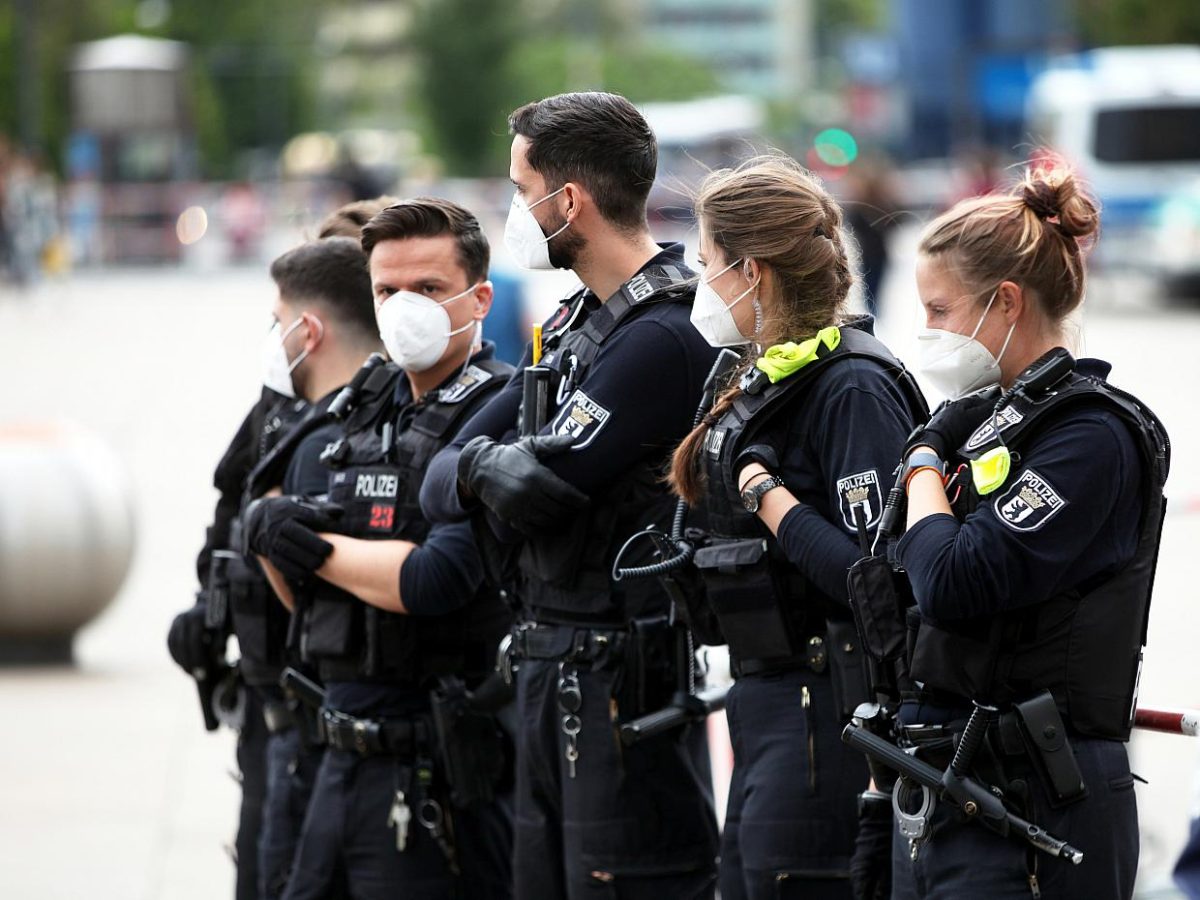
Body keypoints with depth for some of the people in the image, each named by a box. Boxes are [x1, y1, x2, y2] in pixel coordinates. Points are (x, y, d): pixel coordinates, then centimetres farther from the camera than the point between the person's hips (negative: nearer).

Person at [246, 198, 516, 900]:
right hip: (346, 760, 8)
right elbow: (300, 599, 18)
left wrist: (317, 547, -9)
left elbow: (431, 582, -25)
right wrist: (273, 535, -4)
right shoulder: (369, 414, 14)